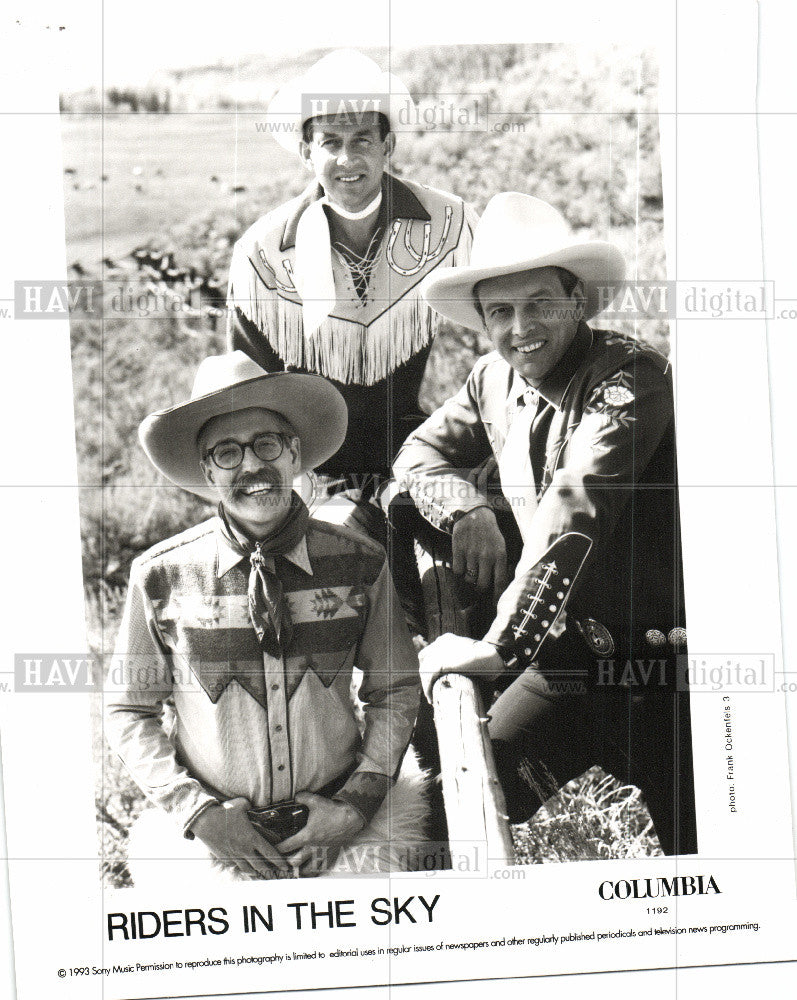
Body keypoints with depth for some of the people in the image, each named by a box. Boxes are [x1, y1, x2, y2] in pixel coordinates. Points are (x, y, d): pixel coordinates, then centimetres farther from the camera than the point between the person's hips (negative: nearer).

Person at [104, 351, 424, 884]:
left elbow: (396, 692, 7)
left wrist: (357, 803, -4)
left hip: (341, 820, 0)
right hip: (209, 833, 0)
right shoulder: (162, 575, -6)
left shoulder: (361, 564, -3)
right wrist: (199, 812, -8)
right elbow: (128, 711, 2)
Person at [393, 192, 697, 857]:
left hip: (657, 667, -5)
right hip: (567, 655, 6)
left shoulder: (629, 377, -19)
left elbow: (573, 512, -29)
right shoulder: (495, 381, 5)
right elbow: (421, 452, 17)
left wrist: (499, 645, -34)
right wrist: (467, 510, -6)